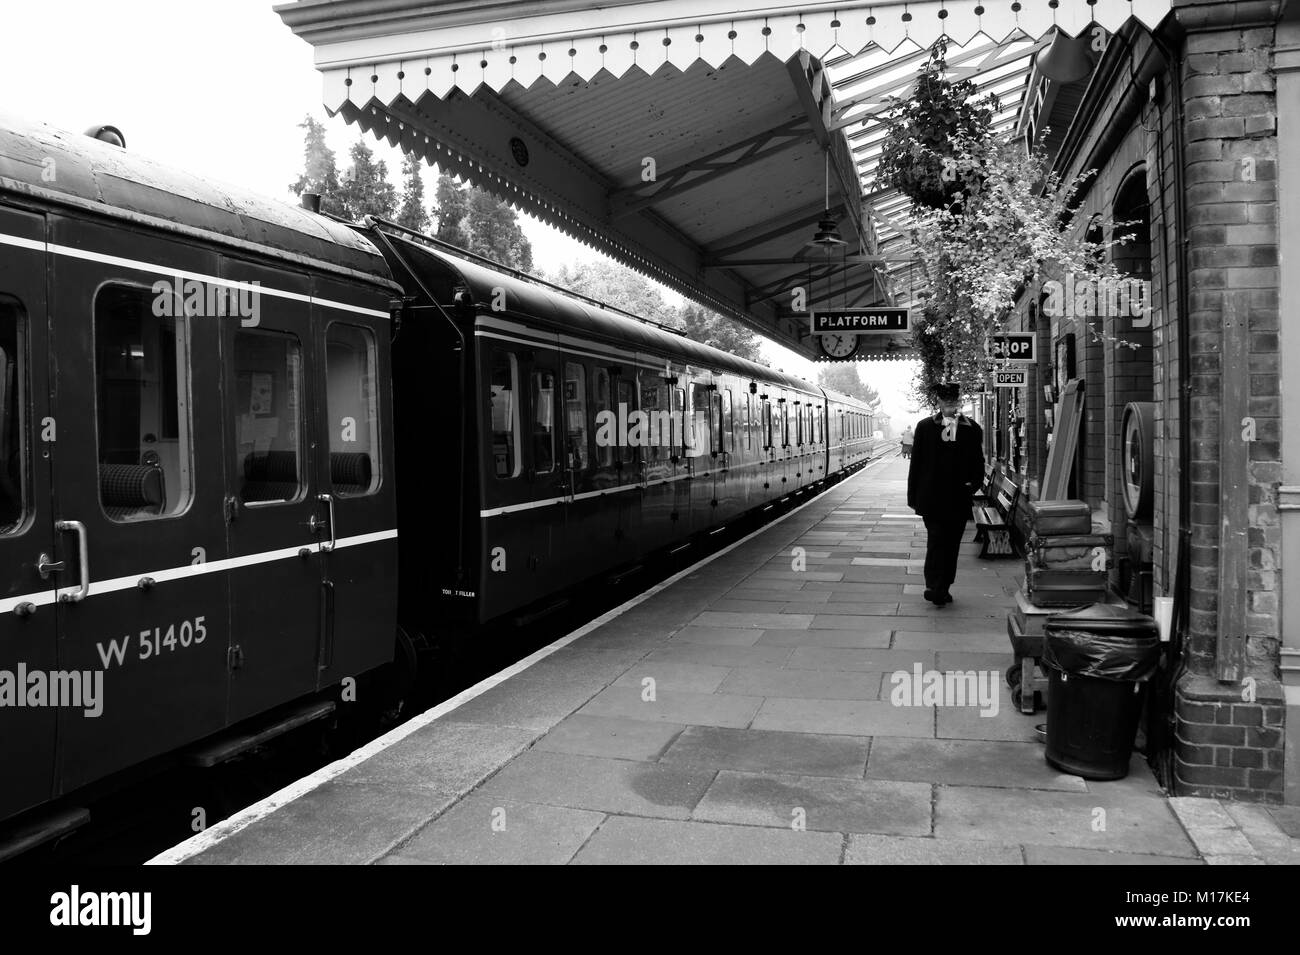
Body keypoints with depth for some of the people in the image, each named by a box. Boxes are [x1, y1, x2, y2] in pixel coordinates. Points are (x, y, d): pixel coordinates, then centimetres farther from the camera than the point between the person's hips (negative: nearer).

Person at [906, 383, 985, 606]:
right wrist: (913, 495, 3)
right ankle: (934, 587, -7)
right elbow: (916, 462, 5)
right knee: (936, 540, -8)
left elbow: (978, 464, 8)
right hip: (932, 497, -2)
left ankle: (942, 589, 17)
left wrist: (972, 485, -11)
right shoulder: (925, 426, 4)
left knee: (952, 544, 7)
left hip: (959, 498, 2)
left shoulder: (972, 429, 6)